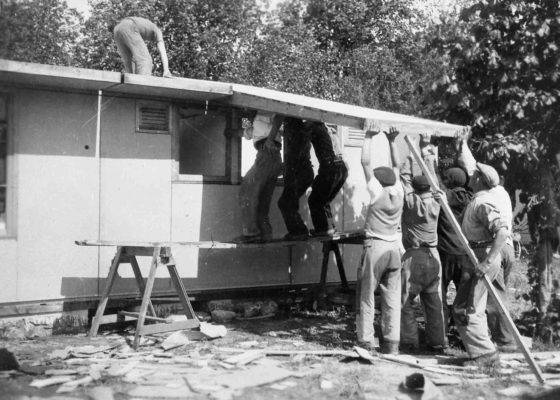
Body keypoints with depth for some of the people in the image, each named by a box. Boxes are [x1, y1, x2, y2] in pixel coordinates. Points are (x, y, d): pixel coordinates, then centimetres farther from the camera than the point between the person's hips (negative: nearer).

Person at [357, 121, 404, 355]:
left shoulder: (377, 192, -6)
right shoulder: (398, 192, 6)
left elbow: (366, 162, -4)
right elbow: (396, 166, 20)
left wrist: (368, 137, 3)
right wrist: (392, 142, 23)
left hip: (375, 246, -5)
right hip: (394, 248, 5)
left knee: (366, 297, 2)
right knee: (392, 298, 6)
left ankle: (366, 341, 0)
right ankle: (392, 342, 7)